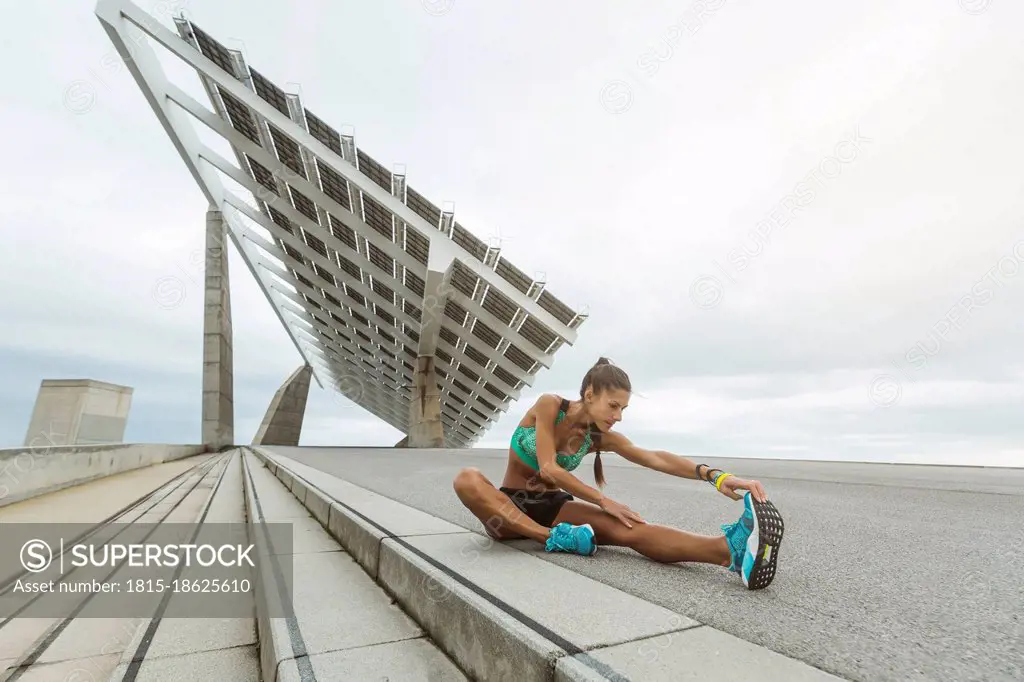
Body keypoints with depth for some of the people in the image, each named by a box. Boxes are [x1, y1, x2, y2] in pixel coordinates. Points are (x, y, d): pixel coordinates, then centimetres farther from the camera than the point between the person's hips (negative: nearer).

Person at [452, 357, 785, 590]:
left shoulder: (601, 437, -4)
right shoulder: (549, 405, -17)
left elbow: (655, 458, -16)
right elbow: (548, 469, -23)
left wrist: (715, 476, -31)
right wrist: (603, 500, -25)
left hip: (554, 506, 2)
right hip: (510, 506, -2)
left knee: (624, 527, -28)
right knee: (467, 479, -39)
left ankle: (733, 548, -48)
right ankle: (554, 538, -43)